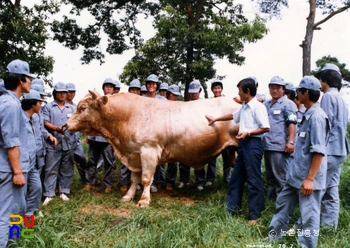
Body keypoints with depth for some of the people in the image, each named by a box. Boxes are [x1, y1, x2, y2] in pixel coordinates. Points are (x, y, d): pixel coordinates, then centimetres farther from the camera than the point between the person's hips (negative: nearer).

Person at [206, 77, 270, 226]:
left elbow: (266, 128, -16)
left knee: (253, 180, -1)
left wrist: (248, 133, -21)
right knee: (236, 178, 13)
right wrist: (215, 119, 35)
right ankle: (231, 209, 23)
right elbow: (233, 116, 30)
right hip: (243, 143, 9)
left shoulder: (258, 106, -12)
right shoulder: (244, 107, 14)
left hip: (253, 144, -9)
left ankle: (255, 215, 9)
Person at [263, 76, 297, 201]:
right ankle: (271, 199, 29)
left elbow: (292, 124, -13)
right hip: (267, 146, 8)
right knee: (270, 176, 17)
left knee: (281, 177, -3)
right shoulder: (266, 104, 17)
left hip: (280, 147, -8)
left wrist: (291, 141, -20)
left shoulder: (288, 104, -4)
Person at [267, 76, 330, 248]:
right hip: (296, 174, 10)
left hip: (307, 178, -10)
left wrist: (310, 179, -23)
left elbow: (318, 151, -22)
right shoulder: (308, 115, 10)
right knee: (283, 203, 19)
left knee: (309, 214, 4)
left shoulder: (317, 116, -18)